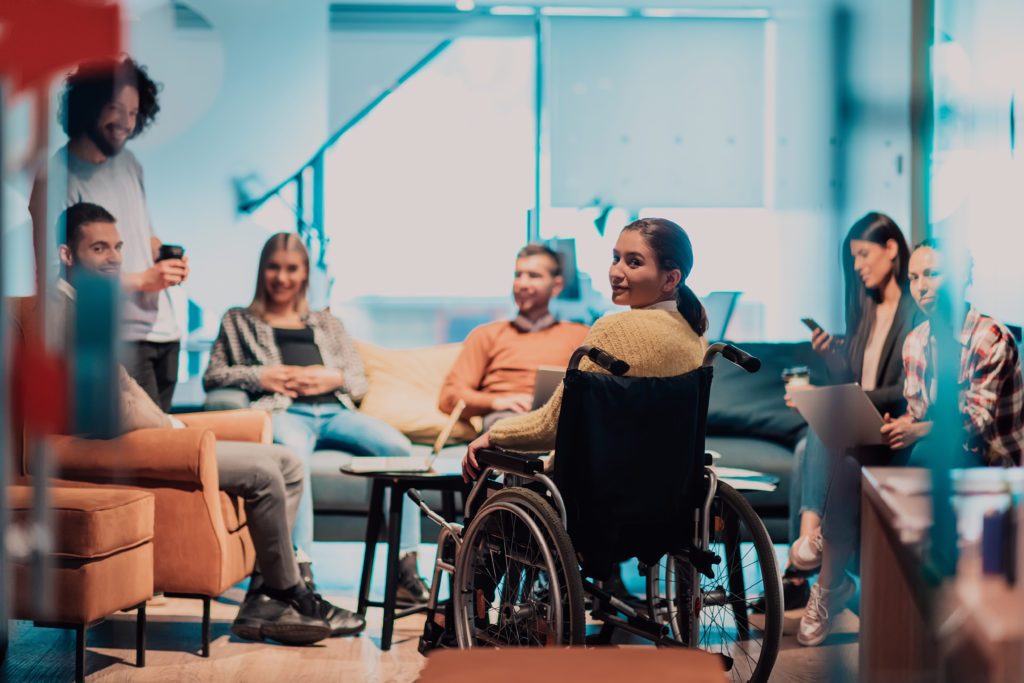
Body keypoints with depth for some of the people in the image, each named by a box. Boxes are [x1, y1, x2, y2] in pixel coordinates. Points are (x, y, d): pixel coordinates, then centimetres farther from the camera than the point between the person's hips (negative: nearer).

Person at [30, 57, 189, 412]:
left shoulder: (129, 163, 15)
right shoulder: (57, 176, -10)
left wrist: (167, 259, 3)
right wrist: (142, 280, -16)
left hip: (164, 330, 8)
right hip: (118, 339, -8)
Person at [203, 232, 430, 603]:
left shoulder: (326, 323, 34)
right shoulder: (239, 321, 28)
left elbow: (360, 381, 24)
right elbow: (212, 376, 17)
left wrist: (333, 377, 1)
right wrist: (259, 376, 0)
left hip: (334, 410, 3)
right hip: (282, 412, -3)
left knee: (397, 446, -29)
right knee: (294, 453, -42)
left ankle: (406, 570, -31)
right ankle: (301, 574, -52)